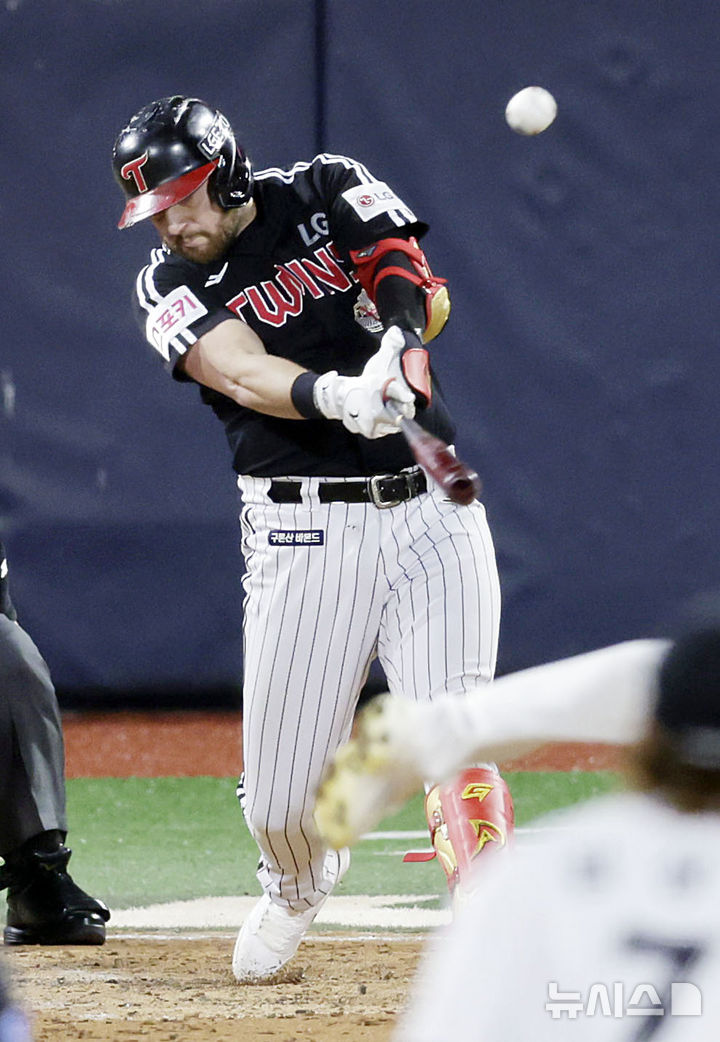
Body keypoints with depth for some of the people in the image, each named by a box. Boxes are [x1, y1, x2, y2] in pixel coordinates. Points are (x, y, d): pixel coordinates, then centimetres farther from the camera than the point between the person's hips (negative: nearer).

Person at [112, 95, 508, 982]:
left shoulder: (329, 192, 6)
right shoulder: (168, 289, 2)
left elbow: (420, 289, -6)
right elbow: (241, 373, -18)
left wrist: (398, 346, -30)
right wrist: (334, 396, -39)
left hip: (431, 509, 0)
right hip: (305, 531, 0)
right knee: (280, 790, 2)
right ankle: (297, 884, 36)